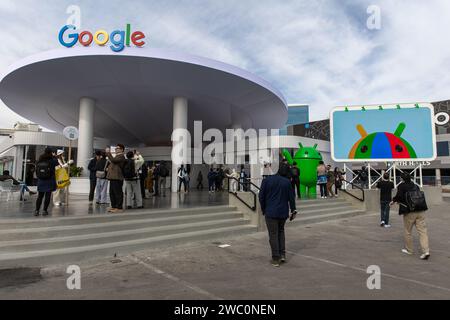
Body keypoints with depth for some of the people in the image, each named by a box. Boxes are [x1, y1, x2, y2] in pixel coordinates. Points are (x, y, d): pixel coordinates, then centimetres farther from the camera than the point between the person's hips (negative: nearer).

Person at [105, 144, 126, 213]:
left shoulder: (121, 156, -8)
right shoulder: (117, 156, 24)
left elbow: (113, 160, -21)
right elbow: (112, 162, 28)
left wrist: (108, 153, -13)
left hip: (117, 177, -11)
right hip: (113, 177, 11)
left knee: (118, 193, -8)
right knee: (112, 193, 13)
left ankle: (119, 208, -4)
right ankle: (114, 206, 20)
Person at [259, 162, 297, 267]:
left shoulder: (267, 180, -5)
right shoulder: (287, 182, 0)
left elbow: (261, 196, -4)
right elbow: (291, 198, 3)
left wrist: (263, 209, 8)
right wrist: (293, 211, 13)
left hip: (271, 212, -3)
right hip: (283, 212, 3)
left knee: (273, 235, 3)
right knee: (281, 232, 22)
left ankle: (276, 259, 6)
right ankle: (282, 254, 17)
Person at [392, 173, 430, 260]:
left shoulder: (402, 186, -5)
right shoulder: (415, 186, 13)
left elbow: (399, 196, -18)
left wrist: (394, 201, 3)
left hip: (409, 212, -5)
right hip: (420, 211, 5)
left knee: (408, 232, 11)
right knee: (423, 231, 5)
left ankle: (409, 250, 23)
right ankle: (426, 251, -4)